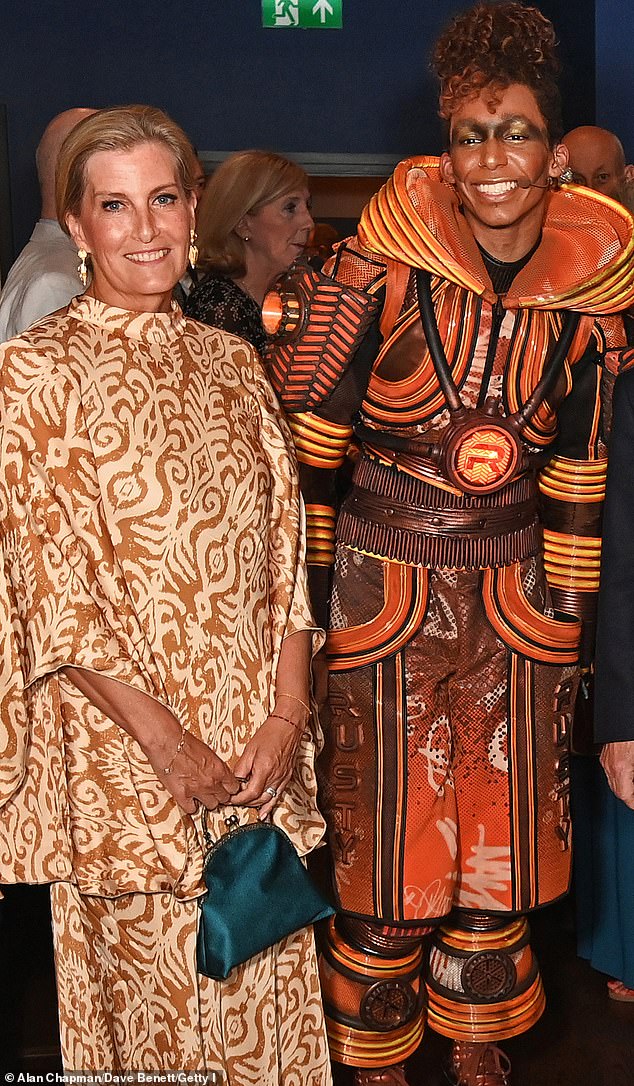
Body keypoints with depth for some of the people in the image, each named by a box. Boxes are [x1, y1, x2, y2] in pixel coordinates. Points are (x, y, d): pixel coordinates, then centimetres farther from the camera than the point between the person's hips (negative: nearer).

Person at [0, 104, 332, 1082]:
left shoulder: (231, 362, 7)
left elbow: (283, 553, 5)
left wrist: (288, 718, -5)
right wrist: (167, 740, -14)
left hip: (255, 738, 4)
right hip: (123, 744, -4)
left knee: (260, 978, 13)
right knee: (147, 974, 10)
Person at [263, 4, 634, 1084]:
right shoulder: (387, 263, -12)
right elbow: (311, 427, -8)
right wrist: (301, 579, -7)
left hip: (517, 592, 3)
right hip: (384, 584, -3)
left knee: (500, 832, 15)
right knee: (387, 833, 9)